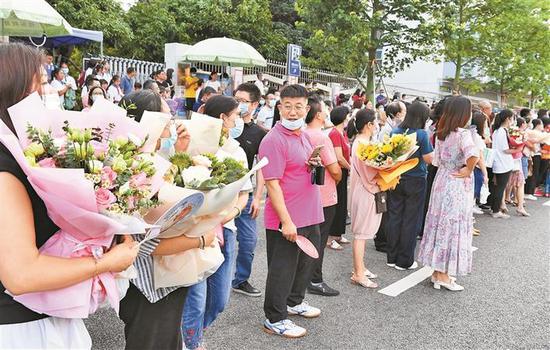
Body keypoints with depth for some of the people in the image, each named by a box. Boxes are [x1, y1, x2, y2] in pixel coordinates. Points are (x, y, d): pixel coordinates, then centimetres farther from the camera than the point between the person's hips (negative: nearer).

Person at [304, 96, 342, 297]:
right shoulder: (321, 137, -20)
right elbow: (335, 170, -21)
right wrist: (337, 180, 1)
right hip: (324, 196, -8)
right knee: (319, 240, 2)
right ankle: (315, 282, 12)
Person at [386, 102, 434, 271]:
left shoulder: (395, 132, 0)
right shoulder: (421, 134, -14)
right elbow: (428, 159, -11)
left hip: (396, 179, 4)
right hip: (415, 181, -4)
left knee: (394, 217, 12)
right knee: (411, 220, 5)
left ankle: (392, 257, 20)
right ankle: (404, 261, 12)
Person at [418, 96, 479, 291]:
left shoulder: (440, 134, 5)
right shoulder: (463, 134, -17)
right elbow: (473, 155, -34)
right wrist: (468, 170, -18)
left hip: (441, 182, 7)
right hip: (457, 187, -7)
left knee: (440, 225, 13)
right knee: (452, 228, 2)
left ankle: (438, 271, 24)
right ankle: (444, 275, 10)